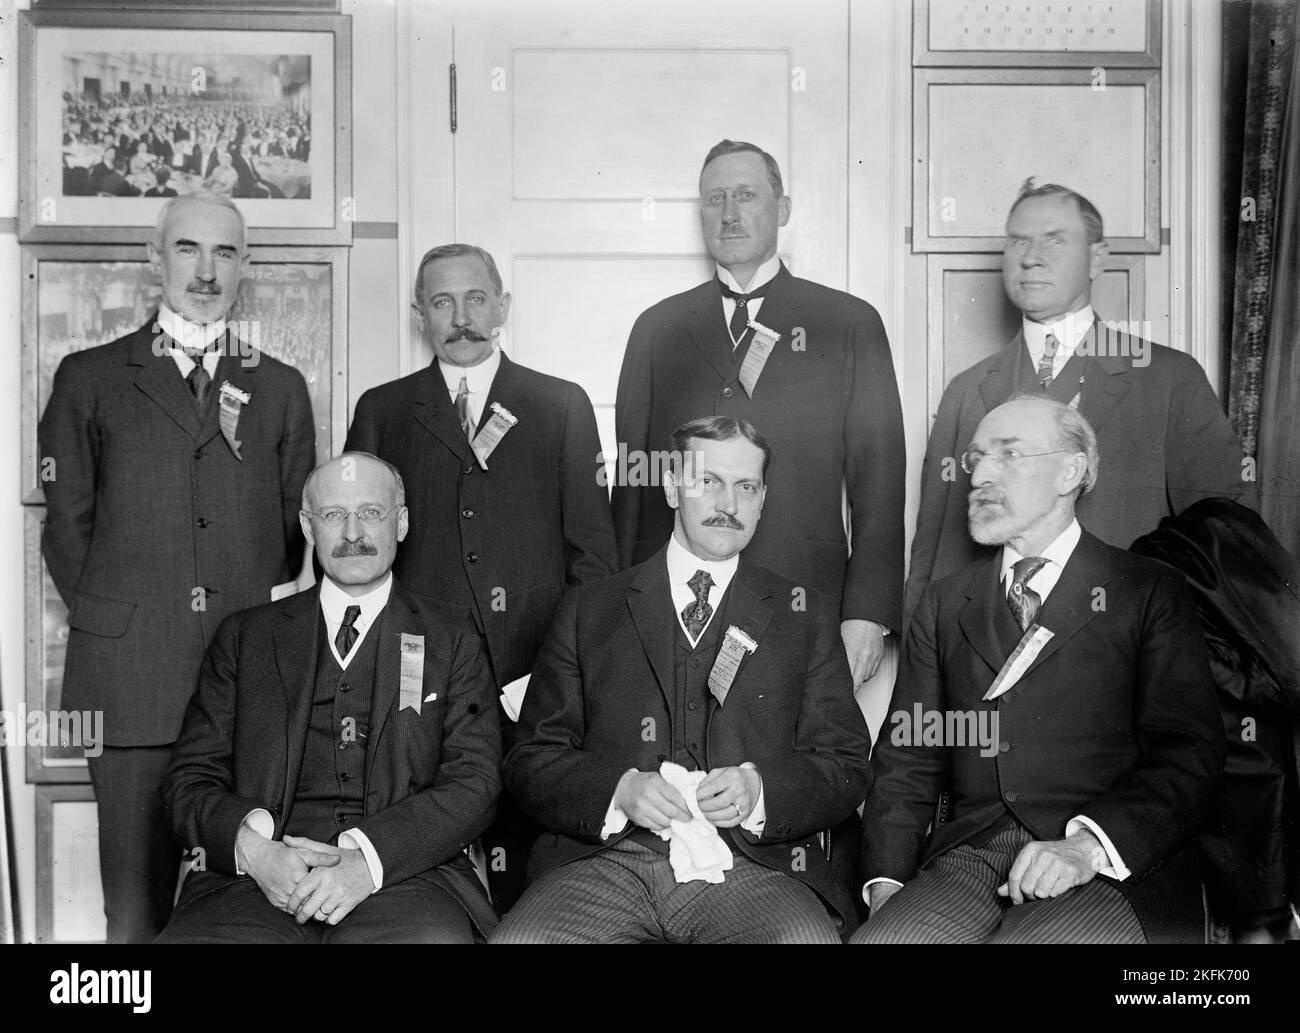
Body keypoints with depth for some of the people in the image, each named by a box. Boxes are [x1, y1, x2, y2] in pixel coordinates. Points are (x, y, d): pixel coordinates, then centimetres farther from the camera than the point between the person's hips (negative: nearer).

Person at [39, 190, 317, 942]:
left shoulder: (281, 388, 15)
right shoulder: (91, 379, 10)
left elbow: (298, 526, 15)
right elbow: (67, 525, 9)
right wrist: (107, 619, 2)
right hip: (129, 677, -1)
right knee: (136, 905, 1)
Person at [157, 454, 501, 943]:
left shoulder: (450, 637, 15)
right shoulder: (243, 636, 19)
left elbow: (474, 782, 4)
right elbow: (190, 780, 12)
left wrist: (369, 858, -12)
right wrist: (253, 848, -10)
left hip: (401, 876, -1)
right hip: (258, 882, 2)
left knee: (433, 936, -35)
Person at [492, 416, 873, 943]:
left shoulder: (807, 617, 18)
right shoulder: (588, 610, 16)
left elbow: (848, 770, 12)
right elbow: (530, 760, 11)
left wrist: (757, 788, -8)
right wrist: (618, 790, -9)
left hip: (755, 864, 0)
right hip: (606, 856, 0)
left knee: (806, 937, -34)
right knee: (516, 938, -30)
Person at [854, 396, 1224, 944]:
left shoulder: (1150, 593, 8)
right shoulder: (944, 602, 19)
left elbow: (1189, 751, -3)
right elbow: (907, 758, 14)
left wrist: (1088, 843, -18)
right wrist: (887, 883, -2)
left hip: (1115, 871, -2)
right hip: (966, 864, 3)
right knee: (875, 940, -24)